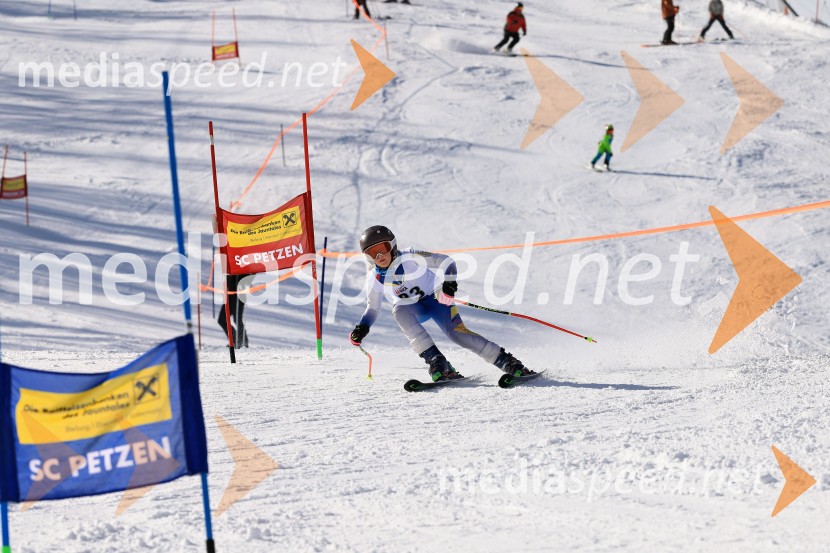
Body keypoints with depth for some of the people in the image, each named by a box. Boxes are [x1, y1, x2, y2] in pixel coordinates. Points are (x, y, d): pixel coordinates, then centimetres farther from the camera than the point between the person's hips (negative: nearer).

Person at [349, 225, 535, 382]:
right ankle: (436, 362, -36)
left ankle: (509, 363, -19)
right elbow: (373, 308, 6)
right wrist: (362, 327, -11)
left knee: (456, 333, -26)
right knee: (399, 311, -33)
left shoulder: (410, 258, -21)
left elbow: (446, 262, -21)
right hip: (412, 308, 3)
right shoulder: (374, 277, -8)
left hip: (436, 298, -3)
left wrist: (449, 283, -38)